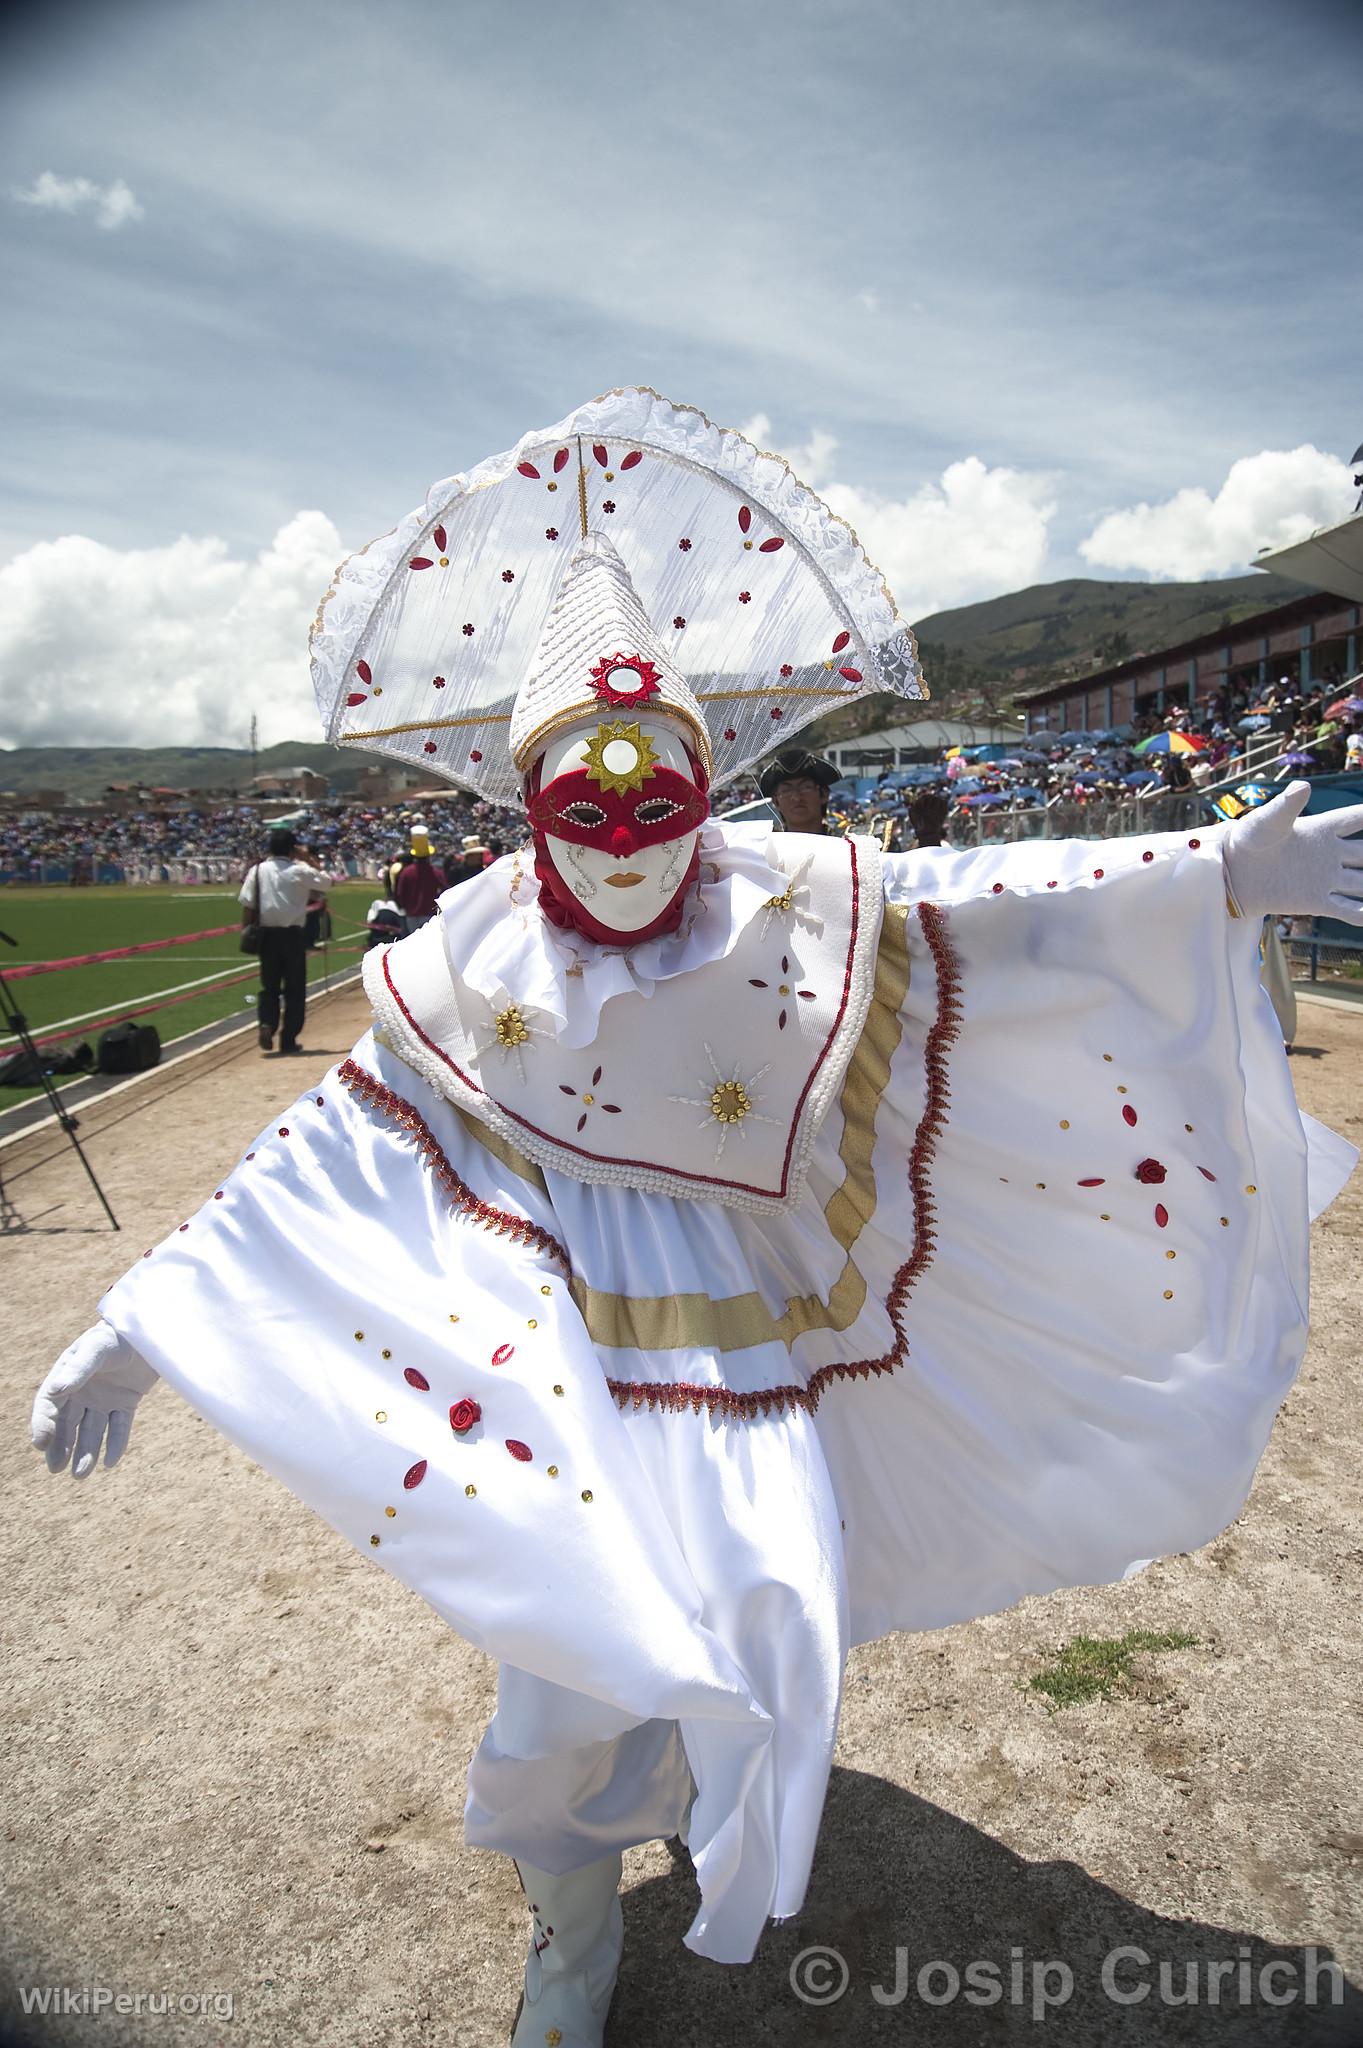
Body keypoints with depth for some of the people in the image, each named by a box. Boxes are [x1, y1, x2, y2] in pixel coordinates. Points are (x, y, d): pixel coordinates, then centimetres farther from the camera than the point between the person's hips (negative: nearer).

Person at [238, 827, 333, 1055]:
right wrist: (309, 861, 12)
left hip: (267, 935, 2)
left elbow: (247, 904, -2)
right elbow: (326, 882, 5)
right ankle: (289, 1039, 8)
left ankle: (266, 1023, -11)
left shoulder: (257, 871, 1)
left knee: (269, 986, 14)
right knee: (295, 988, 8)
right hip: (293, 935, -2)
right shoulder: (299, 871, -6)